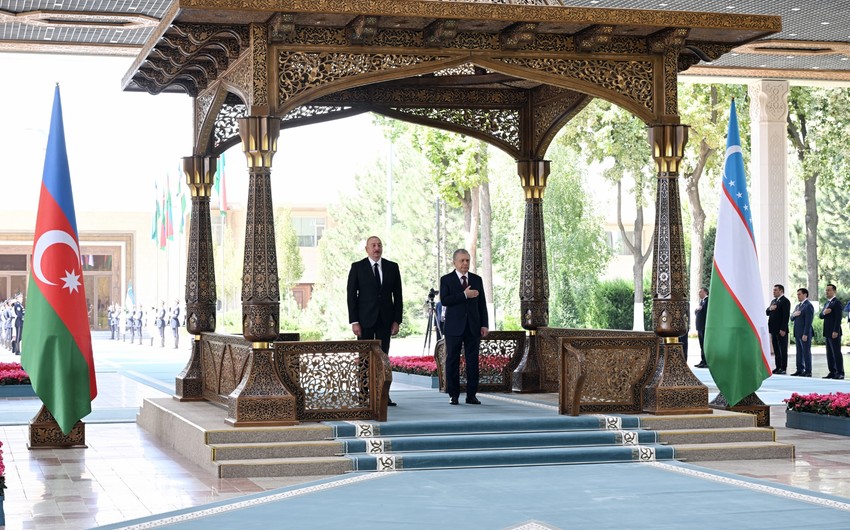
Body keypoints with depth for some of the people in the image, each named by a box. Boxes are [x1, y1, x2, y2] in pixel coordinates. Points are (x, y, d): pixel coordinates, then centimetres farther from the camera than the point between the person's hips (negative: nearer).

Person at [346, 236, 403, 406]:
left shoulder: (392, 267, 6)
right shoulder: (357, 267, 0)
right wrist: (354, 321, -9)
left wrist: (397, 320, 0)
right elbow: (352, 295, -2)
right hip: (365, 319, -2)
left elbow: (397, 295, 7)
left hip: (385, 320, 2)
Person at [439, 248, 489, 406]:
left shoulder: (477, 279, 11)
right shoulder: (446, 279, 2)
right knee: (452, 360, 0)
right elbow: (444, 300, -12)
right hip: (454, 327, -2)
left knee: (473, 361, 1)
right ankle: (453, 395, 6)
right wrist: (464, 295, -18)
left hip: (473, 327, 3)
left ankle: (471, 395, 5)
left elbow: (482, 304, 10)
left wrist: (484, 324, 2)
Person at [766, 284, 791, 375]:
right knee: (776, 349, 9)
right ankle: (778, 367, 13)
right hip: (773, 329, 8)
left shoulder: (785, 301, -9)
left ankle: (783, 368, 1)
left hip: (781, 330, -8)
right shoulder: (773, 301, 19)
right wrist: (769, 309, -5)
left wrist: (783, 329, -21)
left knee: (783, 349, -2)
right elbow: (767, 313, 18)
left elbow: (786, 316, -15)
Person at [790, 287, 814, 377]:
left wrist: (805, 334, -20)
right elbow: (791, 318, 19)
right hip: (797, 333, 9)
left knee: (806, 352, -4)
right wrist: (793, 314, -5)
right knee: (799, 352, 11)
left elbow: (808, 321, -16)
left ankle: (808, 371, -1)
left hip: (805, 333, -9)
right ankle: (800, 370, 16)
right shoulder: (798, 306, 18)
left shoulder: (808, 306, -10)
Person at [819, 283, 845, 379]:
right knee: (829, 354, 9)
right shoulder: (827, 303, 18)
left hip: (834, 332, -9)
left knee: (836, 353, -7)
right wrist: (823, 313, -7)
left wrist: (835, 331, -21)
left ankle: (840, 373, -5)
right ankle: (832, 372, 12)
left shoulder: (837, 302, -10)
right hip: (827, 332, 9)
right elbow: (821, 316, 17)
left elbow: (838, 318, -16)